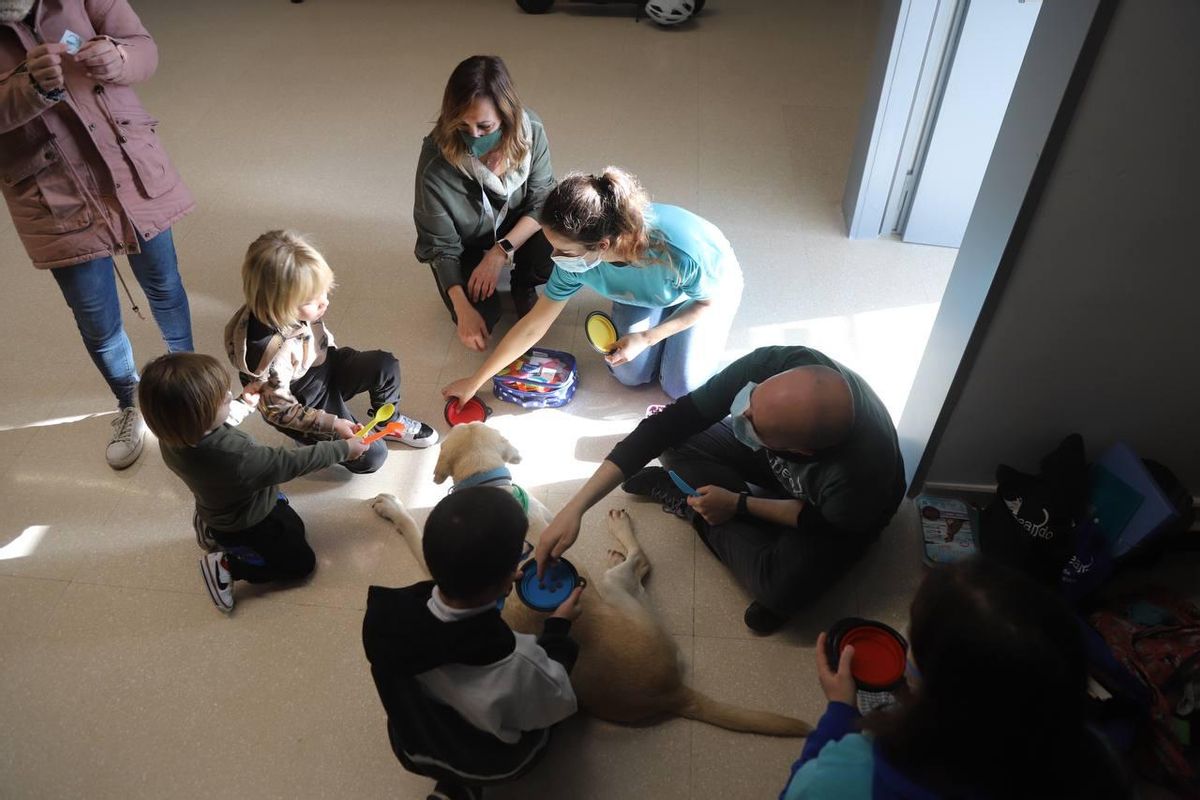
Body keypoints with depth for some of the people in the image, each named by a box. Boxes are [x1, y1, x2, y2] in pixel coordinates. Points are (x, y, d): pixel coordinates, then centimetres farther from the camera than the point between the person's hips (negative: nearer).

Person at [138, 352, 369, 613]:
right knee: (301, 561, 11)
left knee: (294, 528, 26)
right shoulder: (237, 458, -45)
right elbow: (291, 463, -31)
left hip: (224, 510, 7)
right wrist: (343, 449, -18)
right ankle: (226, 566, 2)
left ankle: (214, 532, 19)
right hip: (248, 527, -7)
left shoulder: (174, 437, -23)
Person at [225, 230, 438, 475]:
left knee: (386, 365, -11)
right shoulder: (270, 353, -40)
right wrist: (331, 425, -24)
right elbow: (279, 410, -25)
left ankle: (388, 421, 16)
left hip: (325, 368, 7)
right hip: (305, 404, -6)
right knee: (371, 456, -9)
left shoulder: (295, 310, -20)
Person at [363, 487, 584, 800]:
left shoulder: (384, 613, -30)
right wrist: (558, 625, -6)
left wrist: (496, 583, 0)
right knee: (565, 645, 14)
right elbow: (555, 704, -18)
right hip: (493, 767, -3)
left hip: (413, 749, 4)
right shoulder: (517, 666, -43)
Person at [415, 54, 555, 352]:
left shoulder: (530, 131, -26)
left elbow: (542, 201, -15)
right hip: (465, 245, -2)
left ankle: (522, 286, 7)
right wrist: (463, 310, -30)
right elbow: (440, 244, -21)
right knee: (483, 317, -20)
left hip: (517, 229, 2)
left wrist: (500, 252, -28)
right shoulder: (436, 162, -33)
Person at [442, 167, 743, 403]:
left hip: (711, 285, -3)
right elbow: (532, 328, -19)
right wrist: (474, 381, -13)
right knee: (629, 374, -7)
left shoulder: (684, 250, -46)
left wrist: (646, 338, -26)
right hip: (644, 294, 3)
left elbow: (710, 300, -22)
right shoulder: (575, 261, -33)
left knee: (681, 386, -10)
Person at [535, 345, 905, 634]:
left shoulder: (862, 472, -45)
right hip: (778, 464, 2)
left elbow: (826, 520, -19)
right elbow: (672, 421, -33)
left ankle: (687, 502, -4)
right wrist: (576, 506, -35)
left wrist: (738, 504, -21)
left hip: (838, 513, -2)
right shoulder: (773, 366, -38)